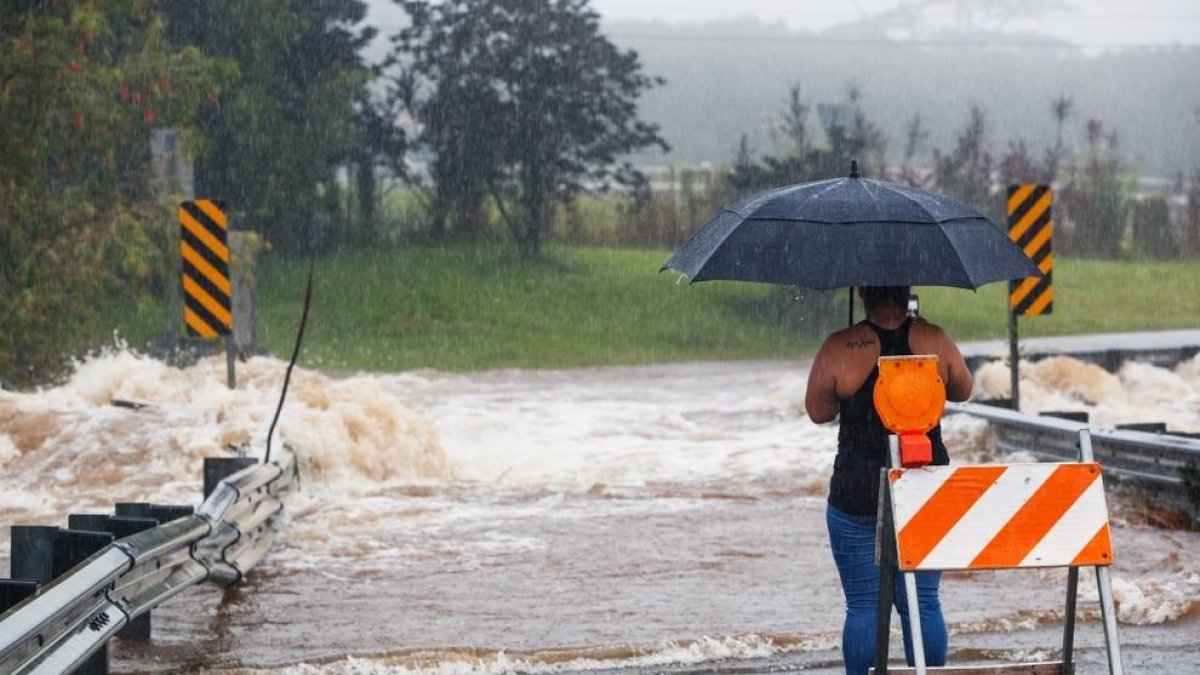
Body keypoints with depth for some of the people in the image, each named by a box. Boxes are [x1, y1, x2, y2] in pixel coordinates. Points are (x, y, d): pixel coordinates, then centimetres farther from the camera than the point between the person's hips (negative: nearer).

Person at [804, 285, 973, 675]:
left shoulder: (839, 349, -10)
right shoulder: (935, 341, -2)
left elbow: (817, 411, 2)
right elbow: (962, 391, 15)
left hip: (859, 489, -2)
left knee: (864, 605, 3)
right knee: (924, 602, 9)